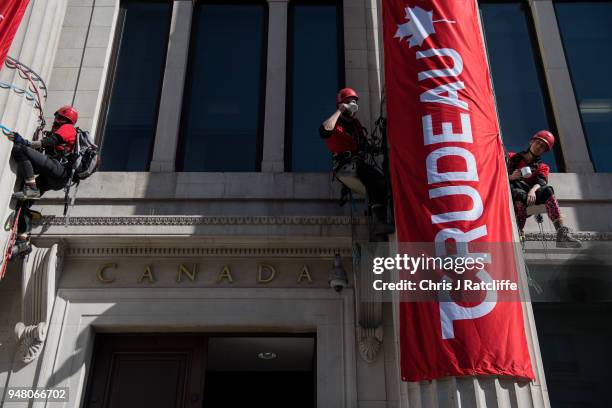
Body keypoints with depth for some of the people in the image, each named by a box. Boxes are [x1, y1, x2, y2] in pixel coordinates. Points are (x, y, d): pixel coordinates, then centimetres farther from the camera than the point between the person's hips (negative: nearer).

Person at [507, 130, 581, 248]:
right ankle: (518, 236, -43)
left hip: (530, 194, 2)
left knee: (547, 190, -30)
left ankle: (562, 233, -41)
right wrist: (510, 177, -13)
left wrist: (533, 190, -24)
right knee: (520, 194, -38)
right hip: (512, 193, -2)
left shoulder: (542, 167, 24)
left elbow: (541, 181, 0)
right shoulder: (512, 157, 22)